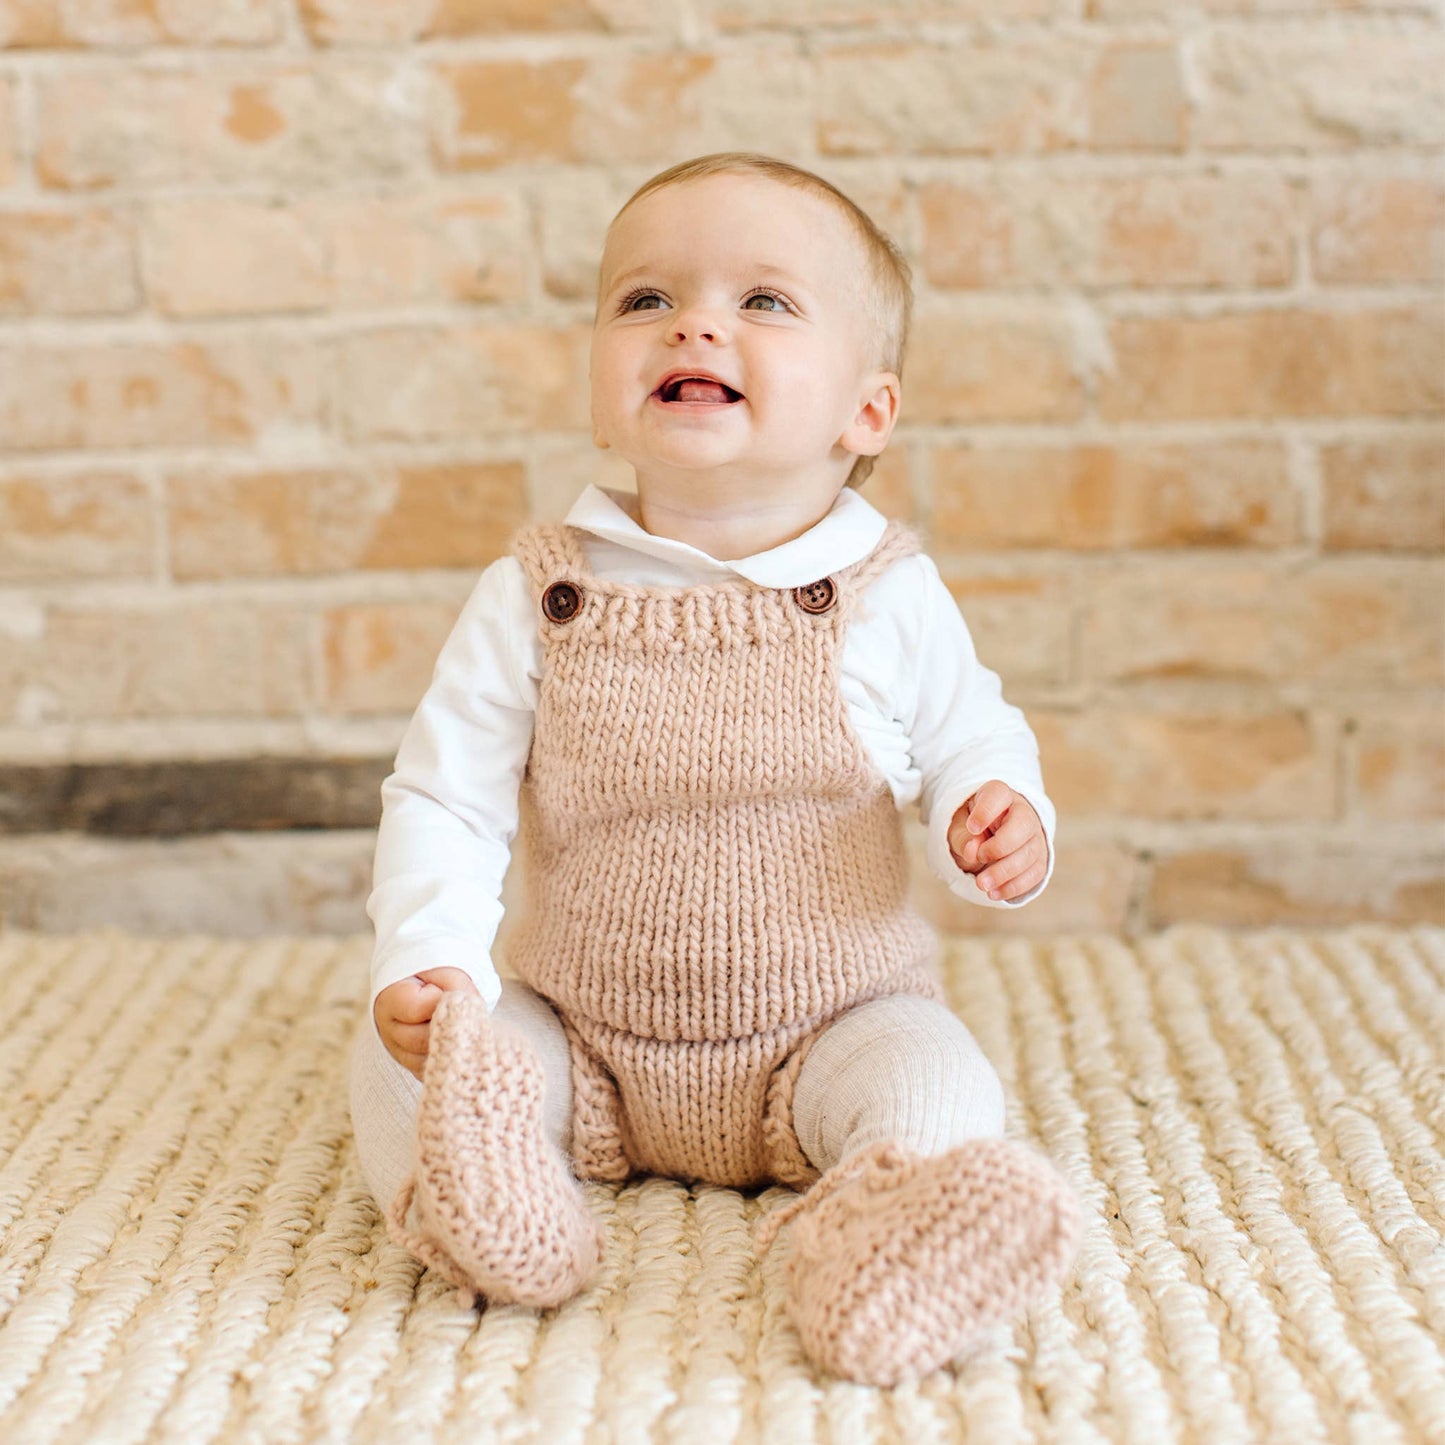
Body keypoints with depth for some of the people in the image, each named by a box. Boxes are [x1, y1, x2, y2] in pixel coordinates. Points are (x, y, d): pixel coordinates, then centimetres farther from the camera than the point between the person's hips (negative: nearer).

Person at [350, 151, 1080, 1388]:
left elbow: (971, 740, 6)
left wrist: (1001, 821, -18)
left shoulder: (890, 596, -7)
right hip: (584, 1039, 2)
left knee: (936, 1085, -27)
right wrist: (425, 962, -20)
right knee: (402, 1054, -14)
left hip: (829, 1026, -1)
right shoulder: (535, 597, -7)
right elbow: (444, 797, -4)